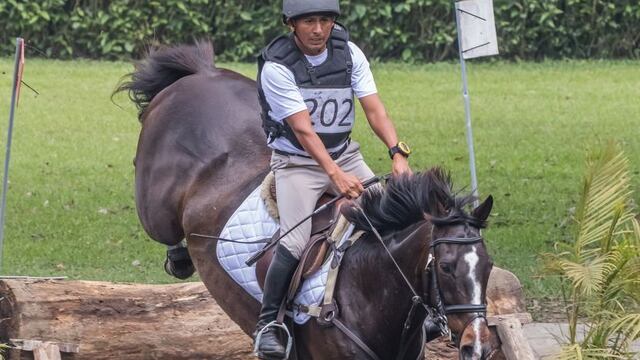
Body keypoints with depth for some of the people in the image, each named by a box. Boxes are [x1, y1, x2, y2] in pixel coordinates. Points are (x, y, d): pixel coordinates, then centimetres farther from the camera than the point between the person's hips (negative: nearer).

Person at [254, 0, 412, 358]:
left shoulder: (349, 54, -4)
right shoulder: (277, 67, -18)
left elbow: (374, 109, -9)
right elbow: (303, 130, -24)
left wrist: (398, 152, -25)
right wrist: (336, 175, -35)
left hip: (345, 155, 5)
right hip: (297, 162, -5)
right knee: (296, 241, -21)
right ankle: (267, 325, -7)